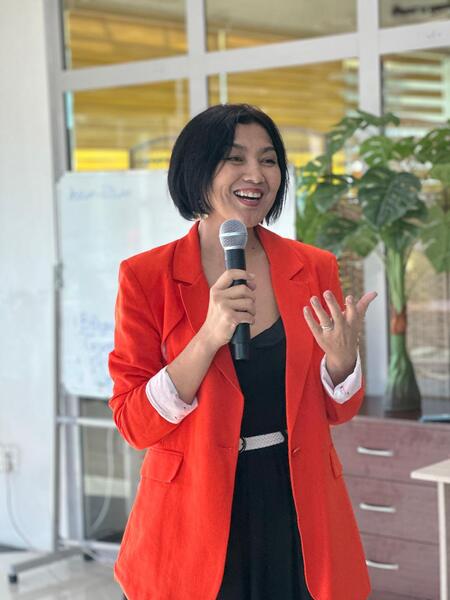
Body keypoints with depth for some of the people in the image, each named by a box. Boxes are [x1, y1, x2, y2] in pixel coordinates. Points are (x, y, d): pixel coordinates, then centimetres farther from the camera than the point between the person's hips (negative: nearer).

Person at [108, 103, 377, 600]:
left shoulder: (315, 269, 1)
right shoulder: (146, 277, -7)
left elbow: (337, 410, 7)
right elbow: (134, 423, -10)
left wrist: (341, 353, -14)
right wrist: (209, 336, -22)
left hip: (299, 514, 3)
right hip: (195, 517, -2)